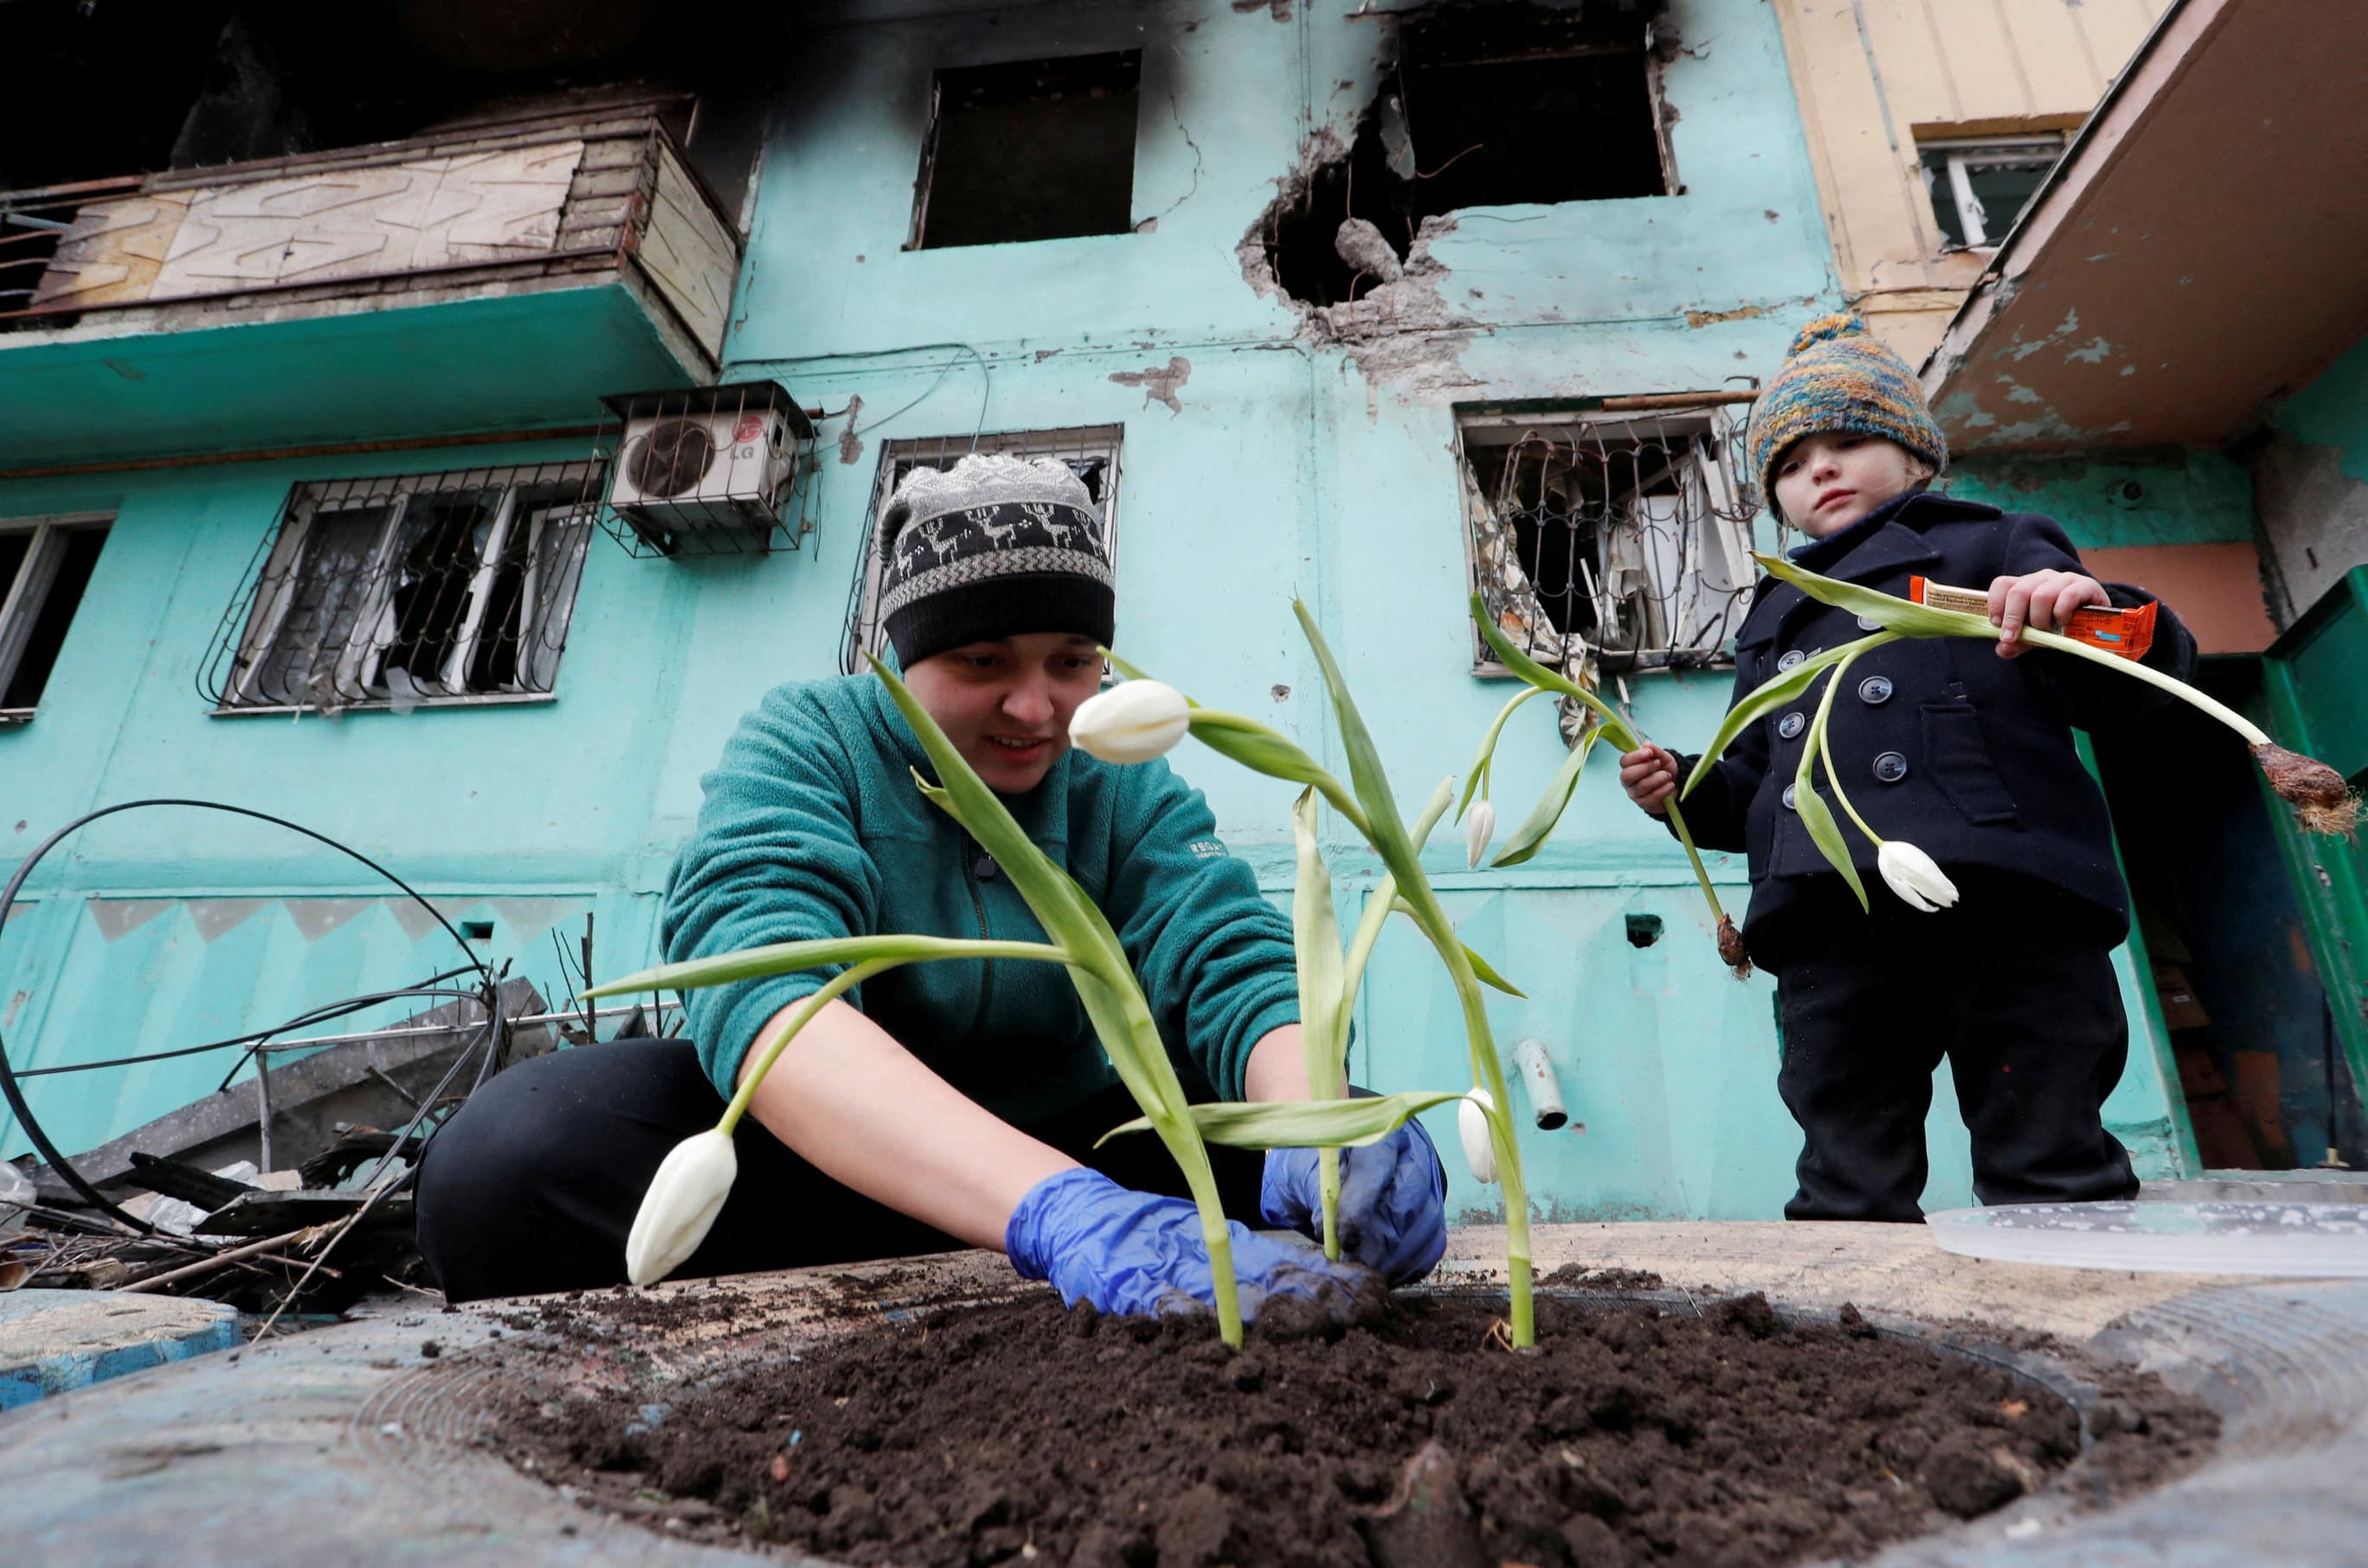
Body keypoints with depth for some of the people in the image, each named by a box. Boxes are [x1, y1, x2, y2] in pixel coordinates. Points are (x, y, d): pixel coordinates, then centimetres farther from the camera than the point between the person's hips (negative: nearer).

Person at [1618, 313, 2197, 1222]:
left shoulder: (1997, 549, 20)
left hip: (2007, 905, -3)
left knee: (2050, 1179, -3)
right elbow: (1756, 786, 31)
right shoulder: (1775, 619, 33)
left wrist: (2096, 613, -15)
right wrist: (1686, 790, 10)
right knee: (1848, 1198, 2)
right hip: (1829, 934, 4)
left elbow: (2126, 698, 7)